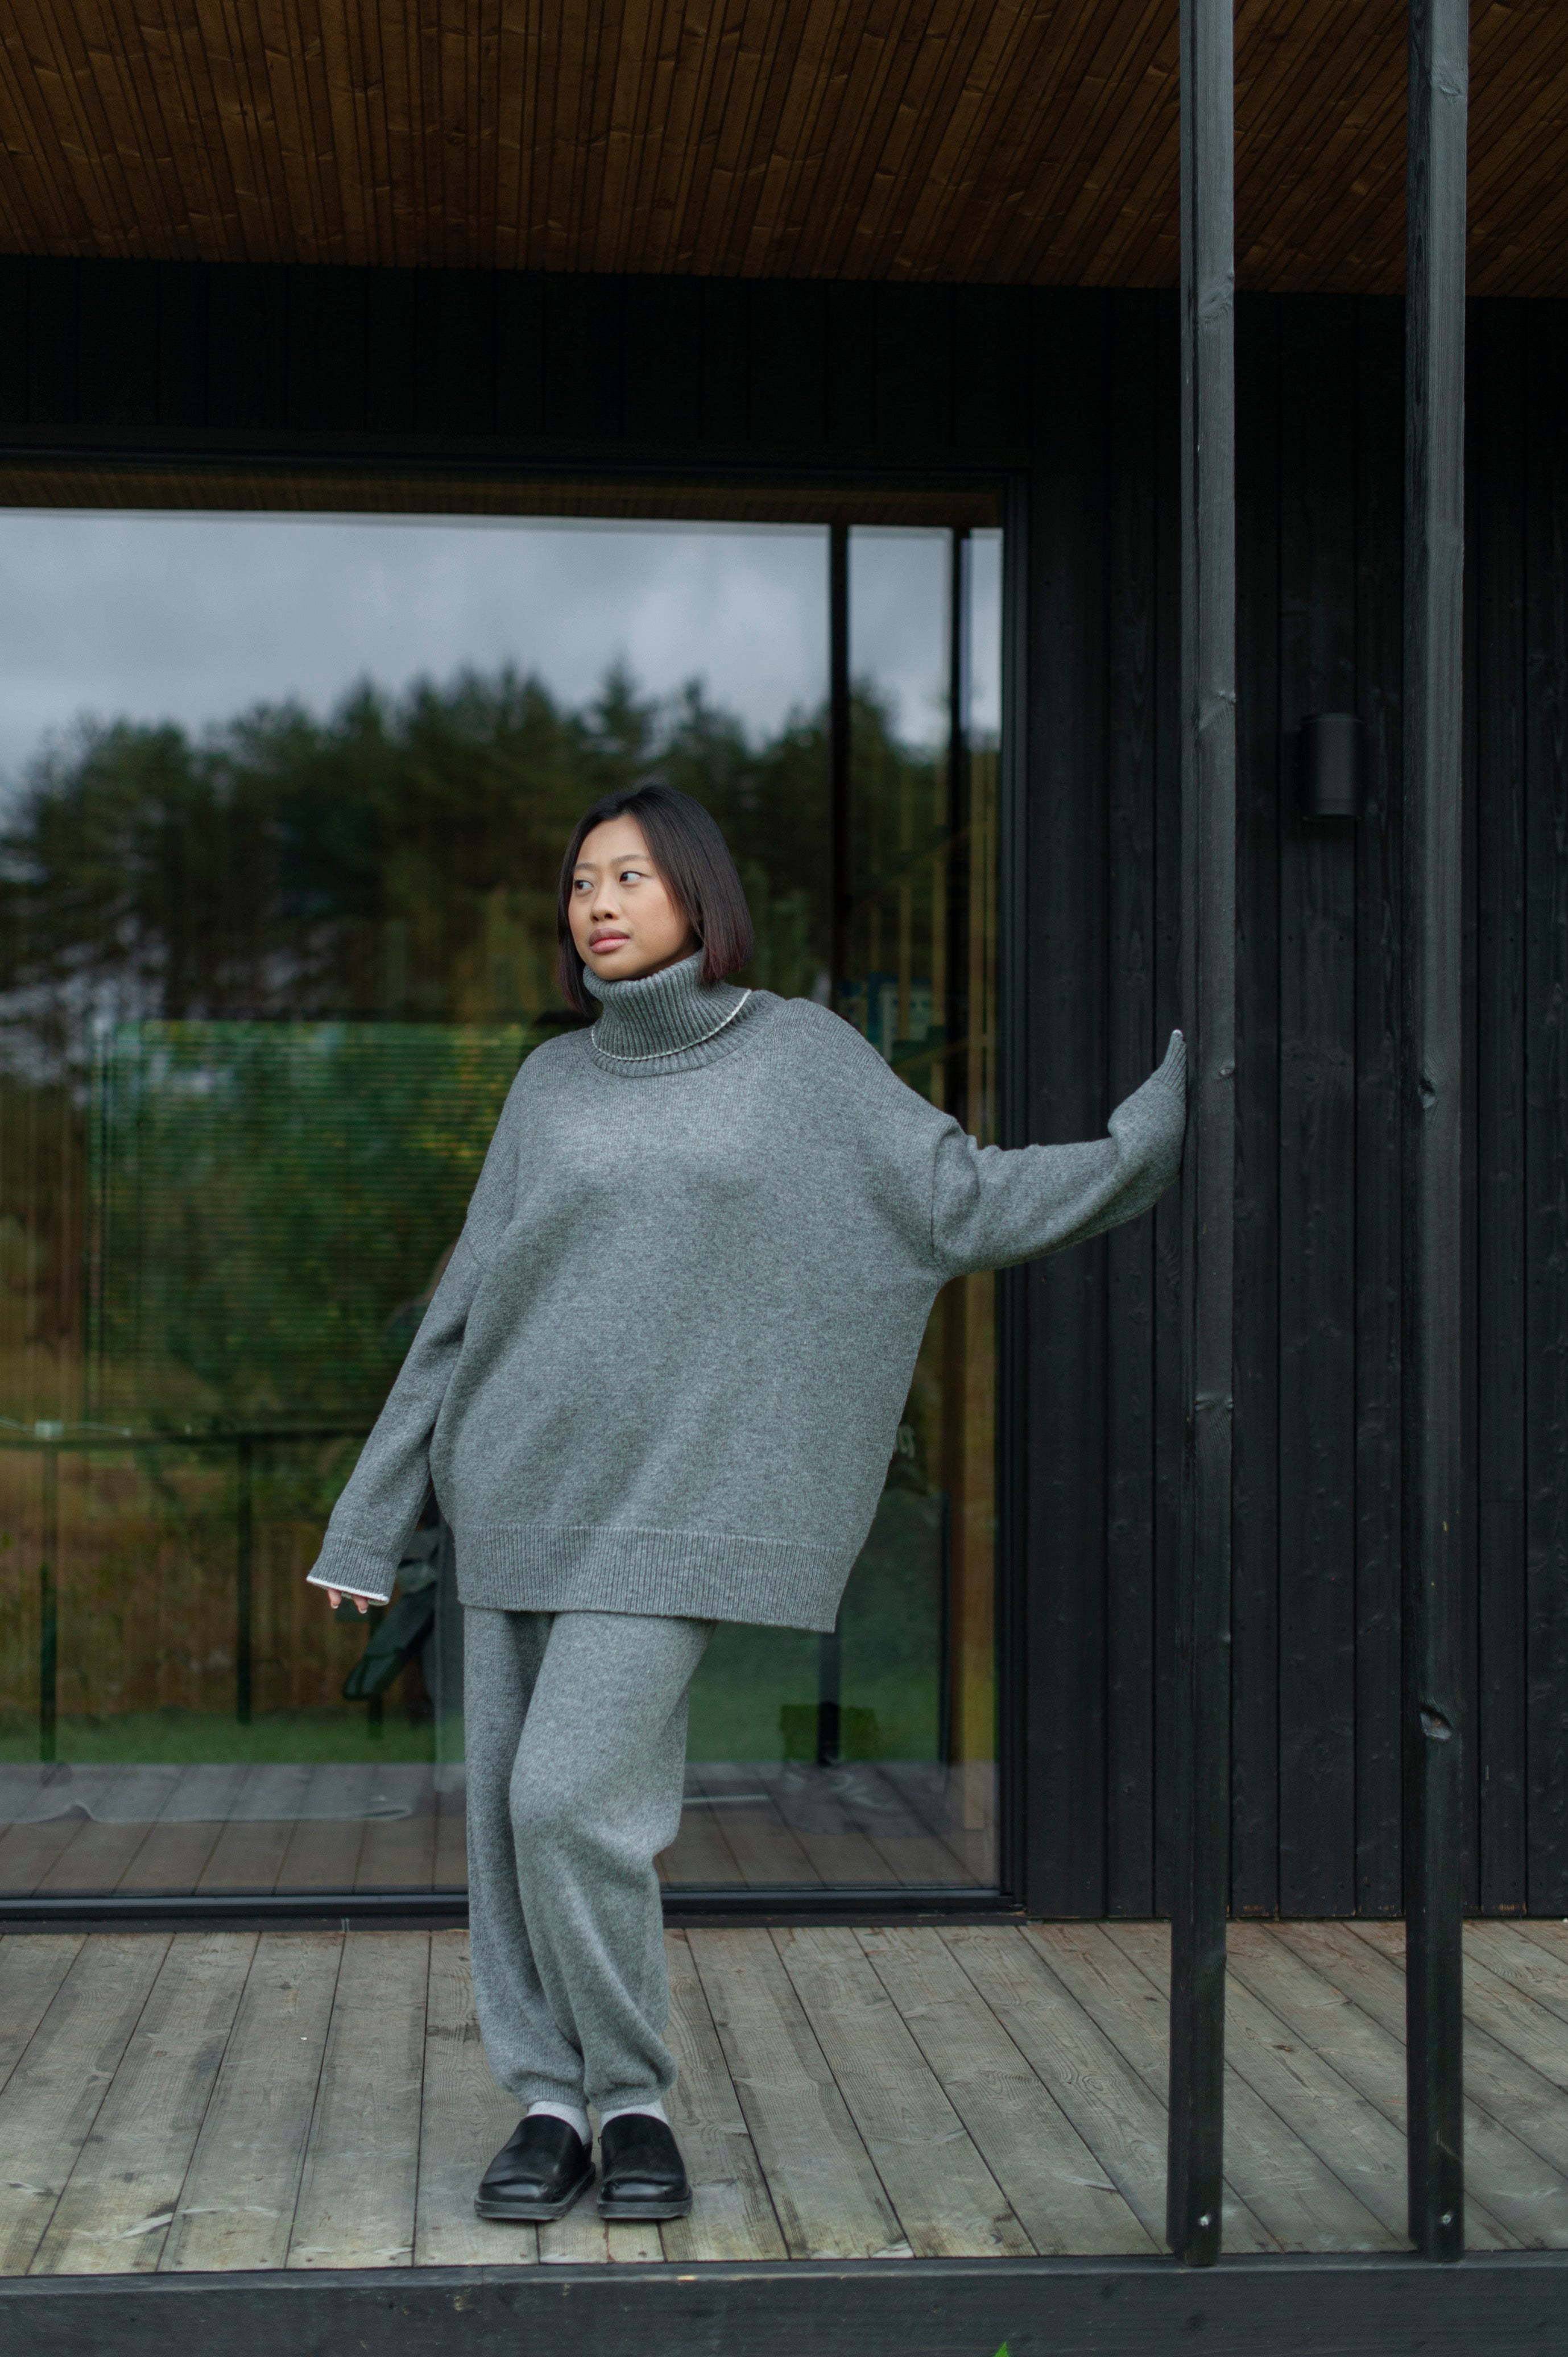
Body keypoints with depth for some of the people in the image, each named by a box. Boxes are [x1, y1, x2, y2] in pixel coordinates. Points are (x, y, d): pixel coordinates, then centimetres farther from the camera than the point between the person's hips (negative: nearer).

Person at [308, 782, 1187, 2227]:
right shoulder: (555, 1088, 9)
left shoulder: (802, 1055, 2)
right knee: (513, 1816, 2)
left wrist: (1159, 1129, -7)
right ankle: (550, 2111, 15)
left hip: (677, 1502, -4)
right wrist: (374, 1512, 8)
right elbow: (471, 1306, 10)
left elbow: (969, 1200, 2)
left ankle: (634, 2103, 5)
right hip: (523, 1497, 4)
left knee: (574, 1802, -14)